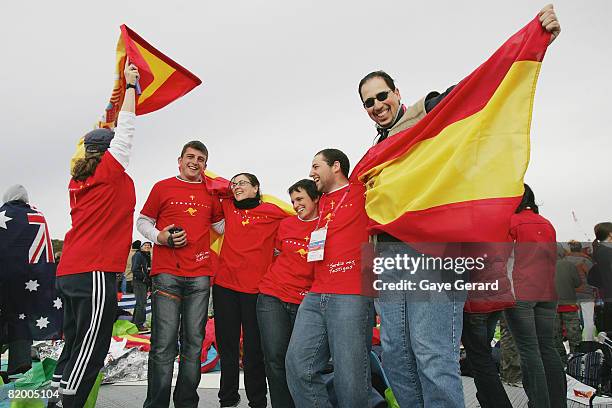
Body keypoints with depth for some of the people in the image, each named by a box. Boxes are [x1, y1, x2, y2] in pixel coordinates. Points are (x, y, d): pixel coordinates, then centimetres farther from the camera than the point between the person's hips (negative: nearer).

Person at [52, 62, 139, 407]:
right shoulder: (111, 172, -4)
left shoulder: (78, 178, 15)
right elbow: (126, 127, 2)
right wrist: (130, 85, 12)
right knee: (90, 350, -3)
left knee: (75, 347, 13)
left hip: (69, 271, 8)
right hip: (96, 272, -8)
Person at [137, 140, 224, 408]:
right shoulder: (162, 187, 8)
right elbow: (143, 221, 10)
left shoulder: (211, 193, 15)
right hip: (166, 273, -3)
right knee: (164, 343, -5)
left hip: (200, 276, 3)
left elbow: (222, 225, 23)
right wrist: (160, 237, -8)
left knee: (194, 343, 6)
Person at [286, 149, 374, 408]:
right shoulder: (322, 203, 25)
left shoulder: (363, 192, 5)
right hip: (315, 298, 7)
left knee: (349, 379, -5)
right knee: (298, 366, -1)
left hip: (351, 296, -6)